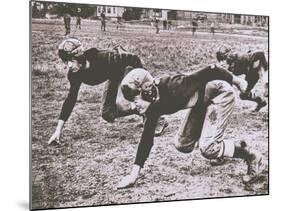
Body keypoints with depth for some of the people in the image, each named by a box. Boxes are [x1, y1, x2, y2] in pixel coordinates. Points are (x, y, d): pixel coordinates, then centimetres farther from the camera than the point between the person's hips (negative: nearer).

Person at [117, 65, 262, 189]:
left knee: (207, 149, -15)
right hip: (202, 102, 8)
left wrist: (236, 81, -14)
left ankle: (251, 157, 7)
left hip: (221, 93, -8)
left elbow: (209, 72, -28)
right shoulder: (155, 108, -12)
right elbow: (146, 139, -5)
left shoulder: (171, 88, -35)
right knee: (182, 145, 6)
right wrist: (134, 174, -5)